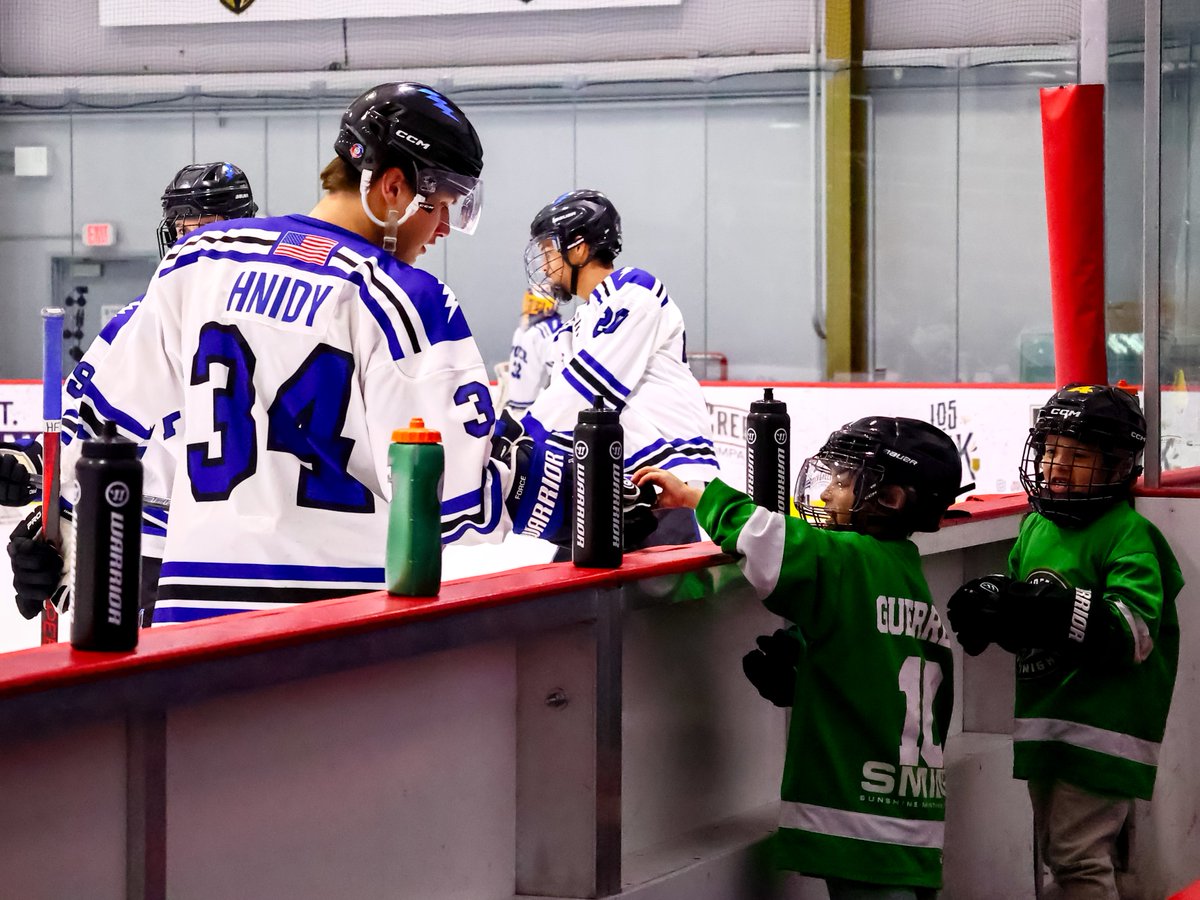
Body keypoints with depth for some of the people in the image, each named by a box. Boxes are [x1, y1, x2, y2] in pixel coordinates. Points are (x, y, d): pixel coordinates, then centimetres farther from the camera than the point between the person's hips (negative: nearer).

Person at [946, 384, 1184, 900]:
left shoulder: (1127, 534, -13)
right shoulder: (1035, 528, 10)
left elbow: (1134, 630, -25)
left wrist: (1052, 611, -34)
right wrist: (987, 616, -5)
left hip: (1099, 724, -8)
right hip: (1043, 722, 8)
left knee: (1079, 856, -10)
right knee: (1054, 854, 18)